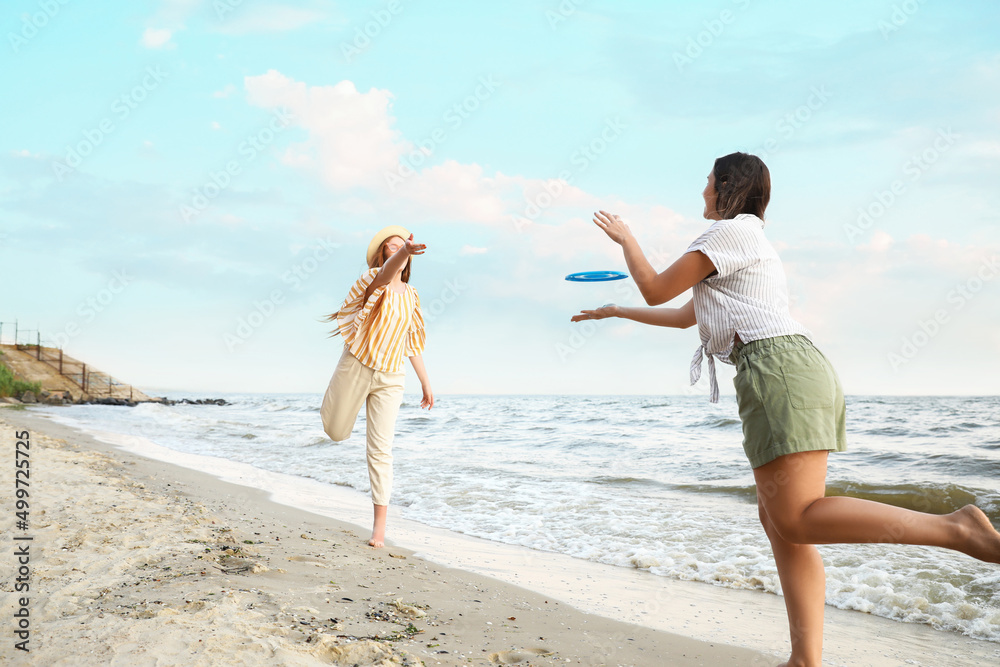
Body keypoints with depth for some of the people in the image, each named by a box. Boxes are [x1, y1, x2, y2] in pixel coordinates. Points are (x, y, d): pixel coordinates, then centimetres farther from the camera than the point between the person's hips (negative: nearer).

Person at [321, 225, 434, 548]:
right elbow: (386, 274, -35)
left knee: (380, 449, -2)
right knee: (336, 433, 15)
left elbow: (412, 343, 14)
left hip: (389, 379, 2)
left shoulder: (411, 296, 6)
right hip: (355, 367, -2)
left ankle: (380, 523, 3)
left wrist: (425, 382, 12)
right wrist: (404, 251, -57)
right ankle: (335, 400, 51)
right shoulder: (371, 280, -8)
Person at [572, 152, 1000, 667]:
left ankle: (956, 528, -20)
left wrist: (626, 239, 19)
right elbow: (682, 315, 38)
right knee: (776, 519, 5)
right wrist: (615, 312, 43)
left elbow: (655, 290, 2)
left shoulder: (732, 231, 1)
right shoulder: (746, 244, 32)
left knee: (796, 519, -17)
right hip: (783, 376, 10)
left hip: (780, 368, -10)